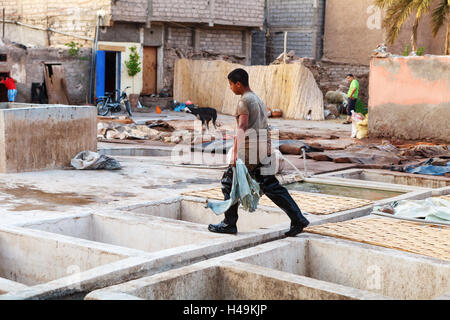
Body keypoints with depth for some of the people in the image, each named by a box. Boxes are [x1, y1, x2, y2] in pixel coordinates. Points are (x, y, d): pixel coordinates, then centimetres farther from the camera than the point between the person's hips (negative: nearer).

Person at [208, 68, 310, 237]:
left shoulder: (244, 101, -9)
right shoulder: (258, 99, 20)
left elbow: (242, 127, -19)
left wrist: (235, 153, -25)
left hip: (249, 150, -9)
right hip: (263, 150, 9)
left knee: (229, 182, 5)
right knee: (270, 186, 9)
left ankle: (229, 224, 9)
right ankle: (298, 219, 3)